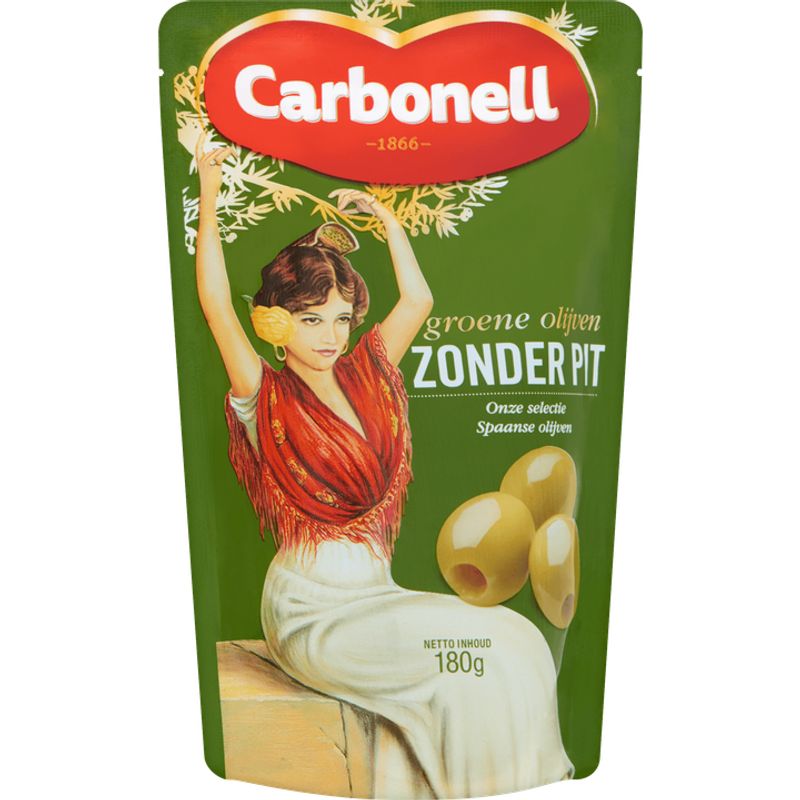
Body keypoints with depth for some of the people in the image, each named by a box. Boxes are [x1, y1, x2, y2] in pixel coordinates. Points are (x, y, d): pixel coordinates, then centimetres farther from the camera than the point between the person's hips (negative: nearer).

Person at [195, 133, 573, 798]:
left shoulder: (364, 376, 8)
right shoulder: (264, 398, -6)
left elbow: (418, 301, 10)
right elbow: (216, 305, -16)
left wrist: (386, 219, 14)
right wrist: (210, 199, -9)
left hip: (375, 593, 6)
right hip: (310, 609, -5)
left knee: (515, 640, -14)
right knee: (479, 651, -19)